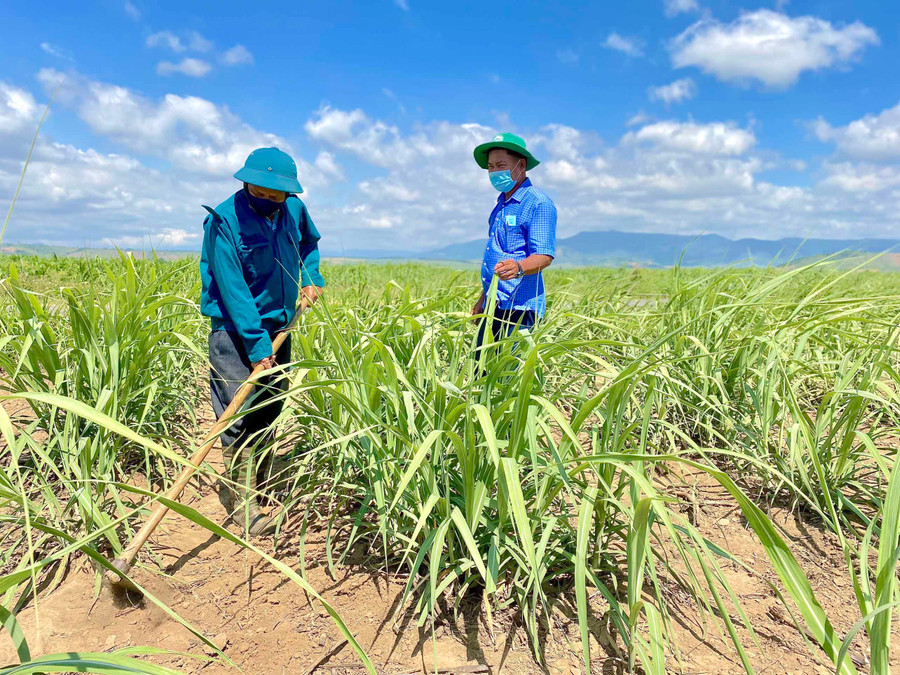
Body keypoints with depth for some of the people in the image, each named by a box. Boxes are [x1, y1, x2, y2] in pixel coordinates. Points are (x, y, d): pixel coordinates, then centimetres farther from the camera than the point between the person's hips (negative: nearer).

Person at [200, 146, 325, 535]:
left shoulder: (294, 210, 2)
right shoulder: (225, 220, -16)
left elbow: (309, 243, 26)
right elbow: (233, 289, -21)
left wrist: (311, 278, 10)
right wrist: (257, 345, -24)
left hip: (278, 325, 6)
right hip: (234, 329, -6)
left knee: (270, 407, 14)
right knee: (240, 414, -9)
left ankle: (257, 476, 34)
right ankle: (244, 503, 1)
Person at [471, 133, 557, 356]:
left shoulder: (538, 203, -8)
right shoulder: (502, 204, 20)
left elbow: (544, 256, -17)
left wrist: (518, 268, -37)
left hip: (520, 307, -9)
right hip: (495, 305, 9)